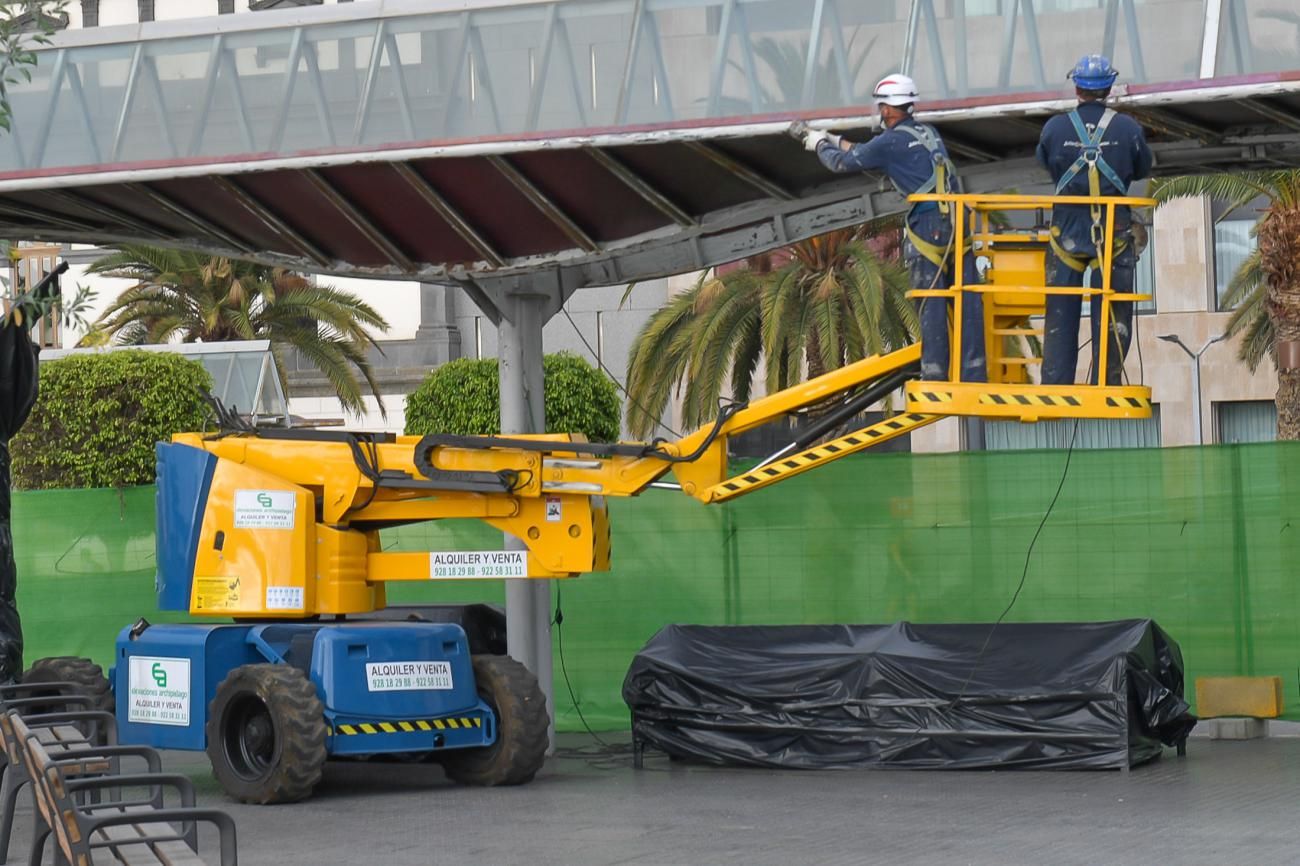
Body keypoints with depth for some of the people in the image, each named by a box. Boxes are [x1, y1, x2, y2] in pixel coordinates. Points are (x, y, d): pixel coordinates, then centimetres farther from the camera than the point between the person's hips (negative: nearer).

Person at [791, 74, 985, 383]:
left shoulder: (891, 141, -2)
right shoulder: (929, 134, 20)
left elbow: (843, 162, 9)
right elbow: (870, 154, 32)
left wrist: (820, 146, 29)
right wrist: (834, 140, 38)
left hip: (928, 226, -6)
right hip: (958, 221, 6)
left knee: (932, 303, -1)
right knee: (967, 300, 3)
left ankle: (935, 373, -2)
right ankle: (974, 374, 3)